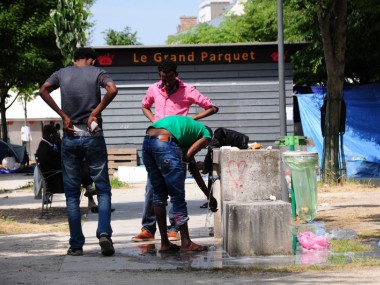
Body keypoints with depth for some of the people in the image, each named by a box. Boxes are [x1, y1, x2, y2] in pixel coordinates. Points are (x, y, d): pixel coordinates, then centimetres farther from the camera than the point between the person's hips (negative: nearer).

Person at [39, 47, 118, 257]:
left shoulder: (62, 73, 9)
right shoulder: (97, 72, 3)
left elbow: (43, 90, -7)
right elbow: (112, 89, -16)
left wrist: (63, 115, -6)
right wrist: (95, 112, -9)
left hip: (70, 137, 2)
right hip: (93, 137, -1)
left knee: (72, 193, 6)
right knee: (103, 188, 4)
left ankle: (76, 245, 2)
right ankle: (104, 233, -17)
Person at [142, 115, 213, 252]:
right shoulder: (205, 134, 18)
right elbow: (188, 156, 3)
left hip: (147, 142, 7)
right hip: (164, 142, -7)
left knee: (159, 194, 15)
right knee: (177, 196, 1)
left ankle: (165, 243, 18)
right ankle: (186, 243, 2)